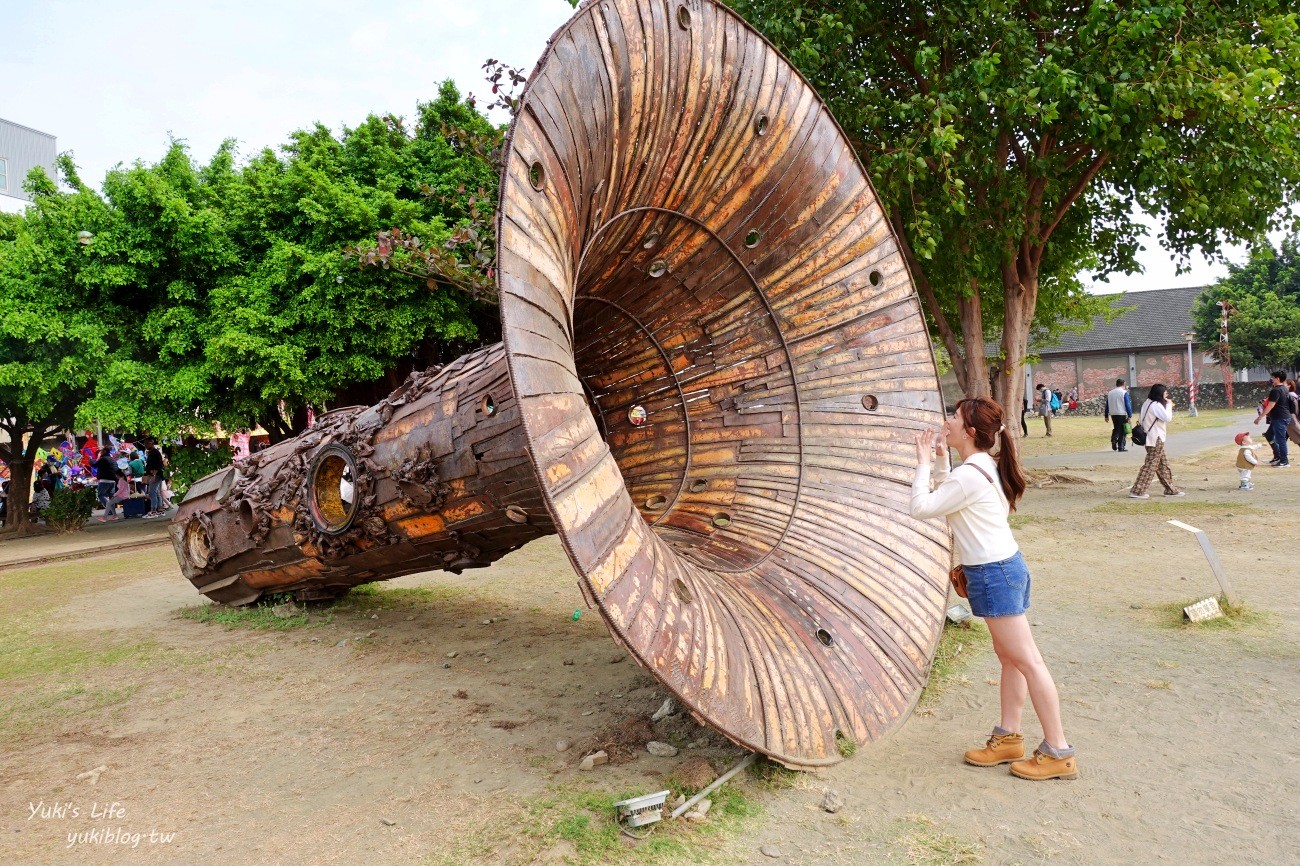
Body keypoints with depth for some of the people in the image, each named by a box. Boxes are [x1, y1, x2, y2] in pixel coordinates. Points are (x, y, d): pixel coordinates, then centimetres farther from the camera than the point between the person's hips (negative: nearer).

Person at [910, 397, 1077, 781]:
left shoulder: (969, 475, -21)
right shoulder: (984, 466, 10)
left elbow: (921, 507, -19)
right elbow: (946, 497, 23)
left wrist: (924, 463, -10)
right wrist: (940, 460, 14)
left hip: (993, 573, -11)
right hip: (1004, 566, 11)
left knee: (1026, 660, -2)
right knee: (1009, 656, 16)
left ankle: (1058, 753, 8)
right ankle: (1008, 738, 27)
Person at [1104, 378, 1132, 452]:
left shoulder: (1110, 393, 8)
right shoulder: (1124, 392, -7)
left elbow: (1107, 405, 10)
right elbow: (1127, 405, -10)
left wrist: (1106, 416, 15)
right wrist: (1130, 416, -8)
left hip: (1113, 414, 4)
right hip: (1122, 414, -4)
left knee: (1116, 428, 20)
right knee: (1122, 430, 2)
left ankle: (1114, 439, -4)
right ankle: (1121, 447, 2)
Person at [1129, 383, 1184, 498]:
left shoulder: (1148, 403, 12)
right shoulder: (1156, 405, -17)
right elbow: (1167, 418, -21)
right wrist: (1169, 405, -9)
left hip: (1152, 439, 10)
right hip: (1156, 440, -10)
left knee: (1163, 465, 16)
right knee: (1150, 465, -8)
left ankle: (1170, 489, 24)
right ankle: (1136, 491, -8)